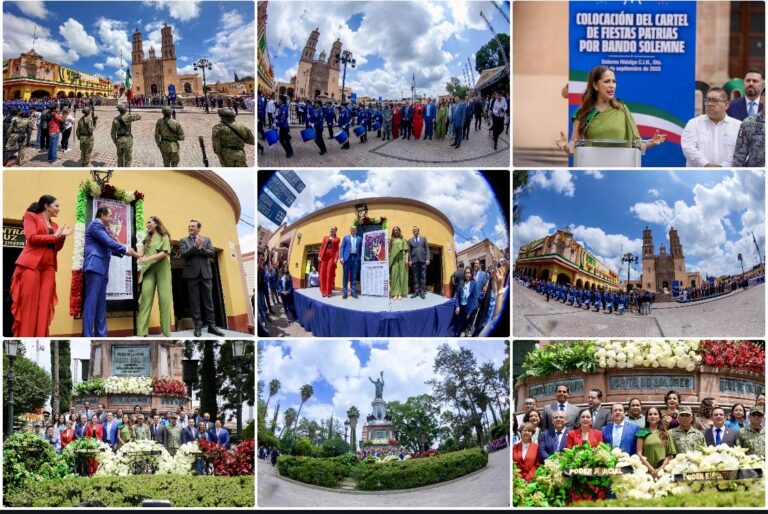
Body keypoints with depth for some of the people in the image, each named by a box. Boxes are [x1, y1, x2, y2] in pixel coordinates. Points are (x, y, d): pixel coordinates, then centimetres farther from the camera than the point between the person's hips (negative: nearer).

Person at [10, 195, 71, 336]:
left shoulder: (54, 225, 21)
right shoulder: (31, 216, 4)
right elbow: (31, 237, -10)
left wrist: (62, 236, 1)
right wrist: (54, 236, -5)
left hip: (48, 266, 6)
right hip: (31, 264, -6)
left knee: (44, 305, -2)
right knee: (28, 304, -8)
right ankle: (23, 338, -6)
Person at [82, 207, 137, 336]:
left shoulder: (102, 228, 25)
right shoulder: (95, 224, -4)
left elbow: (108, 247, 24)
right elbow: (109, 242, -12)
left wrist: (124, 252, 12)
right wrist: (125, 249, -1)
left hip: (101, 269, 10)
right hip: (95, 267, -10)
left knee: (101, 305, 7)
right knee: (91, 303, -12)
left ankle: (101, 337, 8)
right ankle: (88, 339, -15)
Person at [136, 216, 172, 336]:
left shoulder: (164, 236, 7)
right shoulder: (147, 238, 20)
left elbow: (164, 253, -7)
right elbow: (142, 254, 12)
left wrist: (147, 258, -17)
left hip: (162, 269, -3)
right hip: (149, 269, 3)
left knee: (164, 298, -5)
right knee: (145, 296, -11)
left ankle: (166, 331, -2)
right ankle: (142, 332, -18)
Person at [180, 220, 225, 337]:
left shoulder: (207, 239, 11)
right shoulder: (184, 241, 8)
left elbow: (212, 254, -1)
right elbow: (183, 254, -7)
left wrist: (200, 248, -12)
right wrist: (195, 246, -15)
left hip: (206, 273, 1)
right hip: (192, 274, -1)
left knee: (208, 300, 2)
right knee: (194, 301, 0)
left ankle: (211, 325, 5)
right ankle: (198, 326, 4)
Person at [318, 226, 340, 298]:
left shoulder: (337, 239, 10)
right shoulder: (325, 237, 18)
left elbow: (337, 249, 2)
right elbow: (322, 247, 12)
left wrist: (336, 258, -10)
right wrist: (319, 256, 1)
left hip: (332, 256, -3)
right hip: (324, 256, 3)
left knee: (330, 273, -8)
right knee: (323, 273, -2)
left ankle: (328, 291, -4)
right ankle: (323, 291, 4)